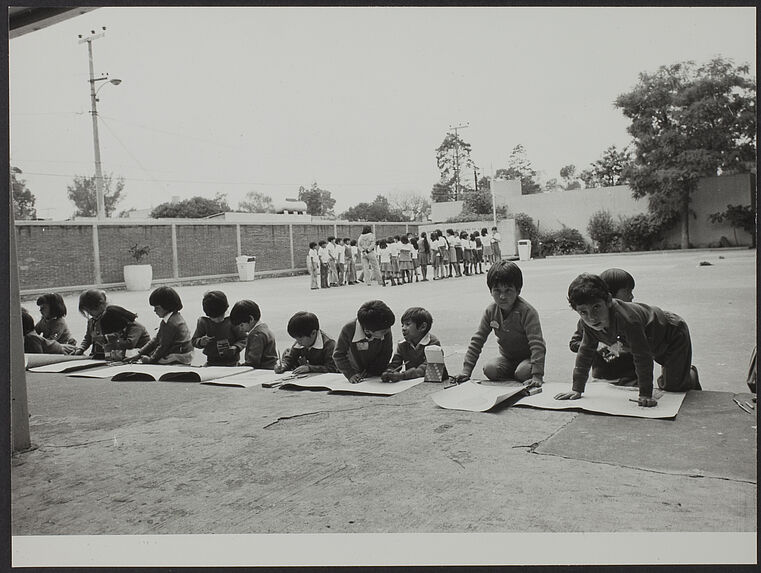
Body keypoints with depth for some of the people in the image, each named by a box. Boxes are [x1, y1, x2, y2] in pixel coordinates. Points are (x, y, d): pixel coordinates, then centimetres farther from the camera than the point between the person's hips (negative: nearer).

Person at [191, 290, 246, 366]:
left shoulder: (232, 321, -7)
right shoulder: (203, 322, 1)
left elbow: (243, 339, 1)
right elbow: (194, 341, 7)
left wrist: (235, 348, -18)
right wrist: (201, 342, -16)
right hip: (211, 362, 3)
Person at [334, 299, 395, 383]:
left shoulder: (386, 331, -22)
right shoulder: (349, 329, -26)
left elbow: (386, 354, -9)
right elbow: (339, 355, -16)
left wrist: (371, 372, -15)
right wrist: (351, 375, -25)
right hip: (356, 372, -1)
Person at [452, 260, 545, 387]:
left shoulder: (527, 312, -26)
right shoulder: (491, 311, -10)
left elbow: (537, 344, -31)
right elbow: (477, 340, -7)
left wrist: (537, 375, -41)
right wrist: (466, 370, -14)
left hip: (528, 357, -4)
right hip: (507, 358, 4)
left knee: (523, 373, -34)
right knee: (489, 369, -23)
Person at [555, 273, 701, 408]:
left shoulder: (627, 319, -45)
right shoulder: (589, 324, -23)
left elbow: (642, 356, -40)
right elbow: (585, 352, -12)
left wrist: (645, 394, -37)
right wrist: (577, 389, -13)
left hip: (674, 334, -6)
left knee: (674, 386, -4)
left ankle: (691, 374, 26)